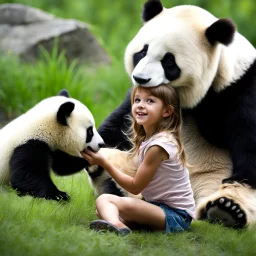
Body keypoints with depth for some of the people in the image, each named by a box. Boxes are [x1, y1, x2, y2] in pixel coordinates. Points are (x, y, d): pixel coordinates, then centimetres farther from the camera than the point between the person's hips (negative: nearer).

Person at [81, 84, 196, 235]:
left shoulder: (158, 145, -18)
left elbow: (135, 187, -12)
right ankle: (116, 224, -28)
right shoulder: (146, 140, 11)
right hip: (158, 206, 10)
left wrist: (103, 163, -9)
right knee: (103, 199, 0)